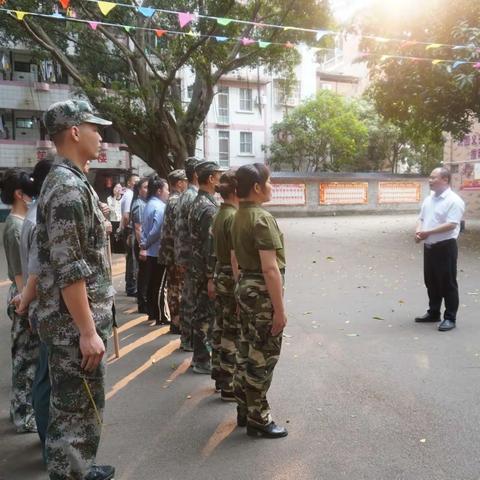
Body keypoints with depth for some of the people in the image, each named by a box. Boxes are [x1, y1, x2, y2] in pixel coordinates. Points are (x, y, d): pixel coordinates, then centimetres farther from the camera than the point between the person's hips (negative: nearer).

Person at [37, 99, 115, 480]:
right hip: (76, 325, -10)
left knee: (79, 408, 22)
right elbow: (68, 270, -24)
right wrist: (88, 331, -21)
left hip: (79, 321, 10)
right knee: (76, 412, 3)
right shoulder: (68, 187, -19)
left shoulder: (70, 181, 14)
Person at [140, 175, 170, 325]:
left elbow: (144, 228, 12)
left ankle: (152, 313, 25)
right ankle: (161, 317, 6)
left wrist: (143, 246, 8)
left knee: (151, 284, 15)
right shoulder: (159, 207, -18)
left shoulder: (149, 205, 11)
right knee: (159, 286, -2)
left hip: (151, 251, 9)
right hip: (159, 252, -9)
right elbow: (158, 231, -24)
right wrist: (146, 245, -10)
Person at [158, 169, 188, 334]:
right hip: (175, 252, -10)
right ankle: (177, 322, 4)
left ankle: (175, 320, 21)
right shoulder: (177, 201, -17)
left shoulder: (171, 200, 15)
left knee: (172, 287, 13)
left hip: (169, 251, 10)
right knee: (177, 288, -3)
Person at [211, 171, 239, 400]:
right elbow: (235, 259, -22)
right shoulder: (233, 217, -19)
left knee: (220, 329, 17)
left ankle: (220, 377, 31)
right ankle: (229, 386, 13)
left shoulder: (219, 215, 7)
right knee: (232, 334, 2)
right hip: (232, 279, -9)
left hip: (220, 275, 9)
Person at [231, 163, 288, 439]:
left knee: (247, 352, 17)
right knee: (262, 357, 1)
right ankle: (258, 418, 13)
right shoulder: (262, 218, -19)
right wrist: (280, 309, -21)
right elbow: (270, 268, -23)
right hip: (262, 292, -10)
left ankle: (245, 409, 30)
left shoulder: (239, 217, 10)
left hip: (245, 287, 10)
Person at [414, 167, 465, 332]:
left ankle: (450, 318, 10)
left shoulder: (454, 200, -14)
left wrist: (428, 232, -24)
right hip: (429, 246, 8)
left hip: (445, 246, -8)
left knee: (447, 283, 0)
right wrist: (418, 231, -4)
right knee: (431, 282, 15)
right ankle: (433, 313, 28)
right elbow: (421, 218, 16)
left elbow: (451, 224, -22)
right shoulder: (429, 199, 12)